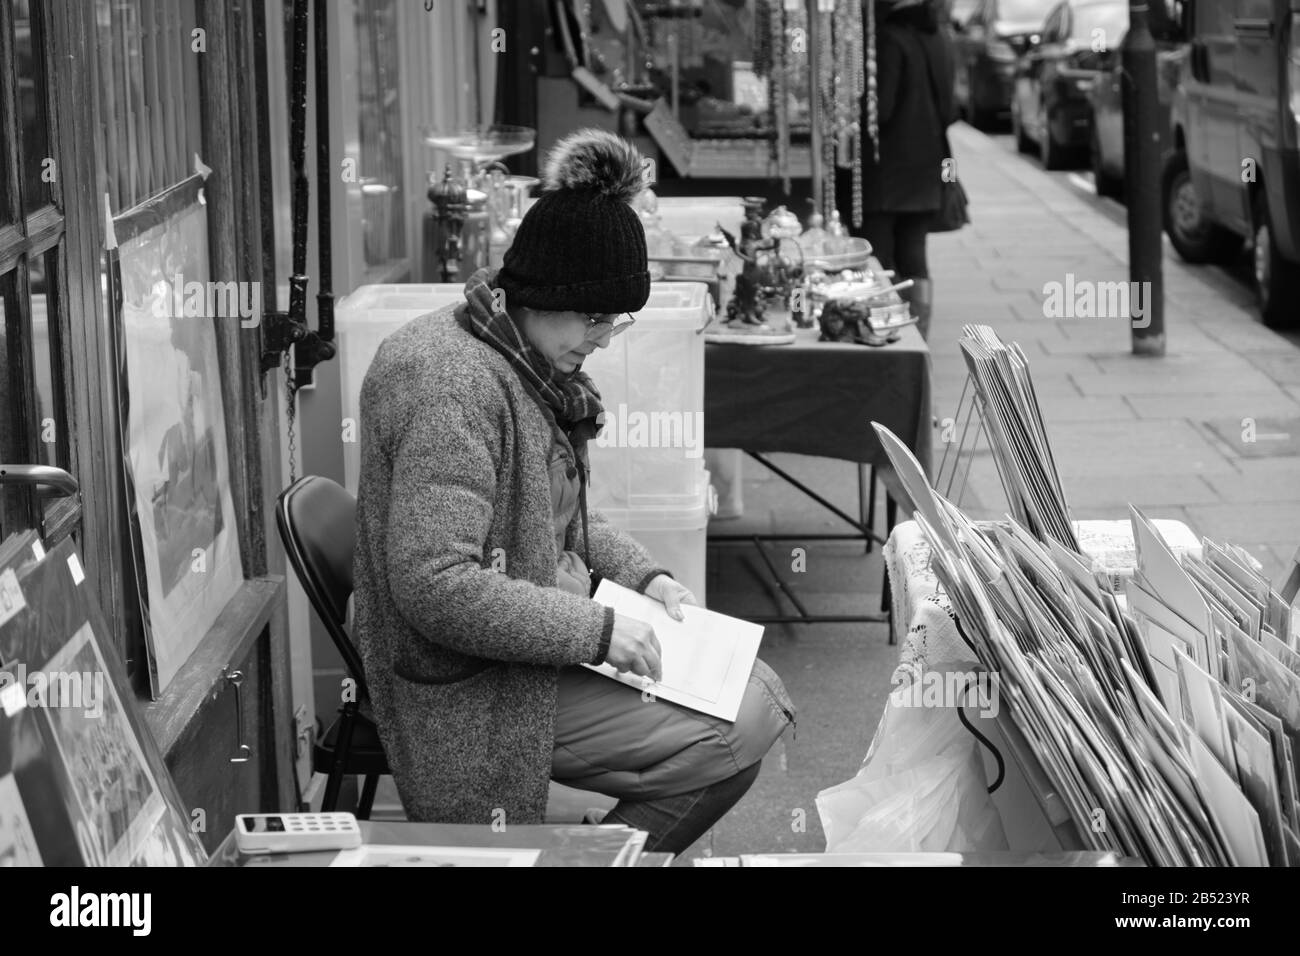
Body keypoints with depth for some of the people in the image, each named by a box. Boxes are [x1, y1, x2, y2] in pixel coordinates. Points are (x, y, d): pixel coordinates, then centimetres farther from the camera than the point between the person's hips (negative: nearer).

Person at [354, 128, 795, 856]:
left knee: (761, 692, 4)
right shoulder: (454, 385, -24)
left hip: (549, 641, 10)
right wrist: (596, 629, -25)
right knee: (737, 730, -17)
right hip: (478, 695, -10)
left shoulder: (531, 365, 10)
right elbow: (433, 584, -30)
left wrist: (641, 575, 7)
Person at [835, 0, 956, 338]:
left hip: (883, 170, -7)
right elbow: (948, 110, 11)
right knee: (914, 257, 12)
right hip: (924, 168, 7)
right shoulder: (939, 40, 7)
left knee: (877, 263, -2)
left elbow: (879, 109, -20)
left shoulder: (889, 40, -17)